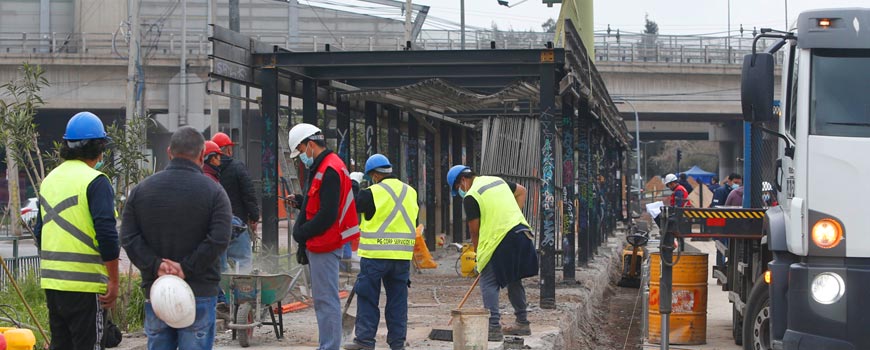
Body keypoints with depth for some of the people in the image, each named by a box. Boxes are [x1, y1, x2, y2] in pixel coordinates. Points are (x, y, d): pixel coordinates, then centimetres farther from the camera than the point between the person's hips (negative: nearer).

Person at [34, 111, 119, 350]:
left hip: (51, 283, 7)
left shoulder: (49, 180, 13)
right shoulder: (95, 181, -11)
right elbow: (106, 234, -17)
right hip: (85, 285, -7)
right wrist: (114, 281, -11)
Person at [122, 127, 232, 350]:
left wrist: (156, 265, -7)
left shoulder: (141, 189, 7)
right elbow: (218, 240, -15)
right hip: (200, 293, -3)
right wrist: (187, 269, -12)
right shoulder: (213, 191, -4)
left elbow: (128, 237, 0)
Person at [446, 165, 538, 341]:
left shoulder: (471, 196, -4)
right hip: (522, 230, 8)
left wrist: (478, 252, 10)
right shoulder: (498, 180, 19)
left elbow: (474, 230, -2)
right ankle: (522, 323, 28)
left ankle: (493, 328, -12)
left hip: (501, 237, -8)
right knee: (513, 279, 21)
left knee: (488, 282, -4)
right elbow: (521, 191, 30)